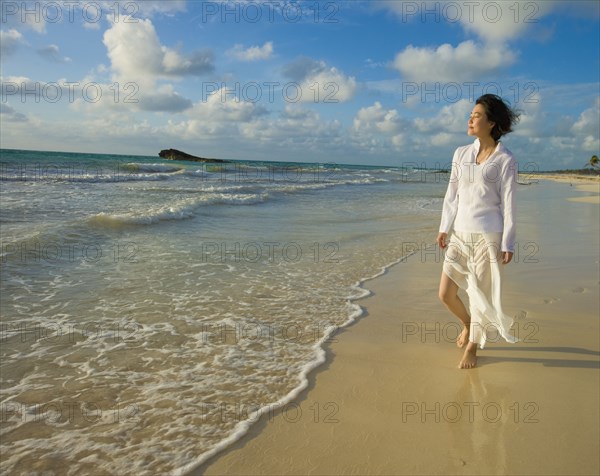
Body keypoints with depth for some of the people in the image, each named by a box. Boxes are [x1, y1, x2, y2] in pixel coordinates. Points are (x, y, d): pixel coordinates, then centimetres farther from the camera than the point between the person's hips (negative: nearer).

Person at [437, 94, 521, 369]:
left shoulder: (505, 160, -5)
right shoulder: (461, 154, 8)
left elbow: (508, 203, -6)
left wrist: (508, 243, -8)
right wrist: (444, 228, 7)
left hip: (488, 236, -4)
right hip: (460, 234, 5)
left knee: (480, 295, 4)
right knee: (446, 294, 5)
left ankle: (472, 347, 25)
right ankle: (468, 324, 36)